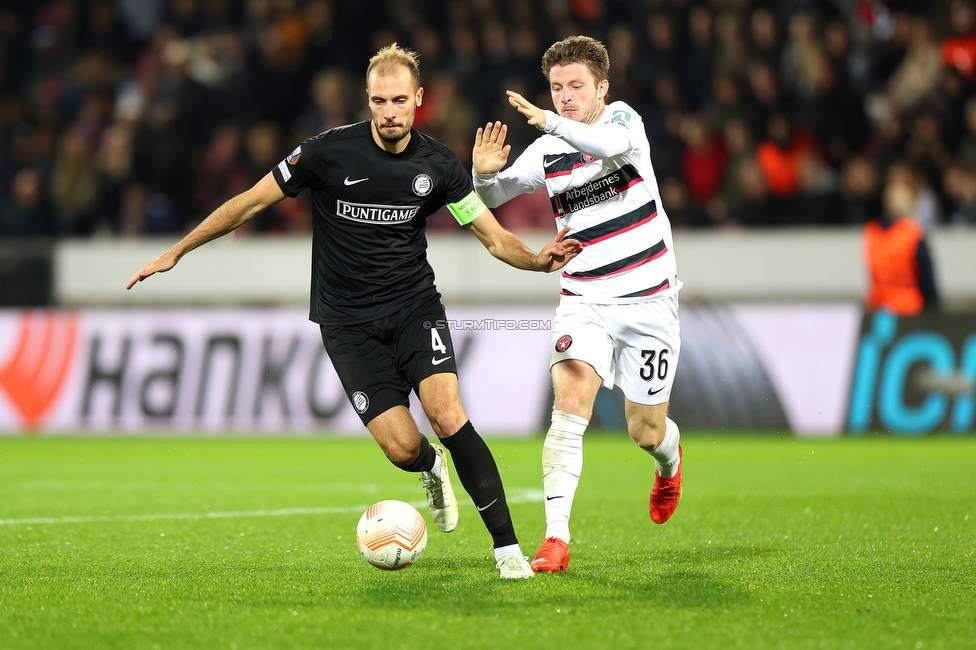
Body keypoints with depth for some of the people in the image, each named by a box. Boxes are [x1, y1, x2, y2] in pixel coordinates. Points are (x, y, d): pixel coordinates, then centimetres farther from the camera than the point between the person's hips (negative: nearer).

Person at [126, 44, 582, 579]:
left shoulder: (437, 164, -4)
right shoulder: (329, 152, -11)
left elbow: (495, 238, 2)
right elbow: (249, 203, -2)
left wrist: (538, 259, -19)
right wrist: (176, 251, 1)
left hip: (415, 306, 1)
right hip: (349, 323, -1)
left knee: (447, 416, -22)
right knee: (401, 447, -14)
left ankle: (507, 546, -13)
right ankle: (432, 469, 26)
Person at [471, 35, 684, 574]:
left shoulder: (623, 119, -8)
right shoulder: (546, 152, 0)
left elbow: (613, 143, -32)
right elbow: (489, 199, 3)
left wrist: (550, 122, -47)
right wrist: (485, 174, -21)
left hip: (649, 300, -1)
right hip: (584, 301, 2)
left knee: (645, 432, 6)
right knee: (570, 402, -21)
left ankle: (669, 461, 45)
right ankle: (556, 539, -25)